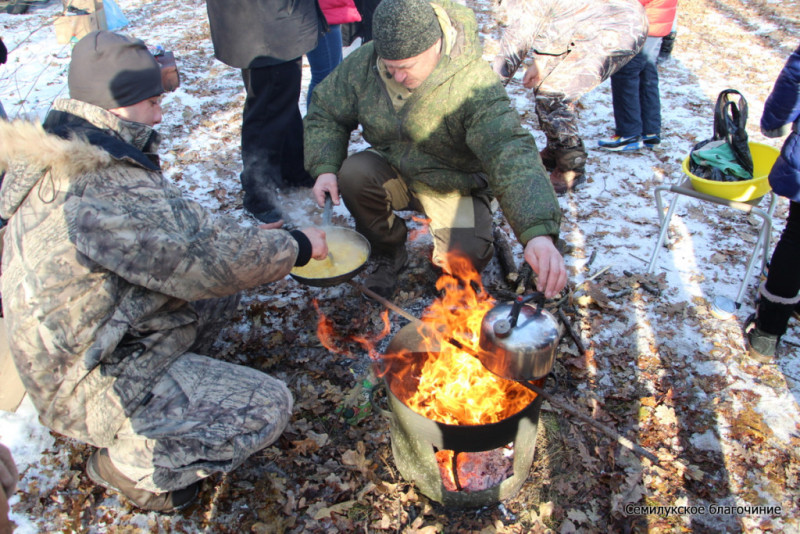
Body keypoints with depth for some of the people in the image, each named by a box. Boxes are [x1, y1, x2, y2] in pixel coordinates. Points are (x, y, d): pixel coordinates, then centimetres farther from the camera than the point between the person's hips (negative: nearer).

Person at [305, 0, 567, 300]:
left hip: (455, 188, -3)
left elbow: (510, 154, -41)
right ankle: (388, 253, 2)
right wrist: (324, 169, -17)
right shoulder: (364, 63, -15)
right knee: (353, 173, -27)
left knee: (465, 258, -27)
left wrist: (538, 233, -55)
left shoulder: (473, 84, -29)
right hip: (394, 173, 4)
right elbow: (325, 111, 1)